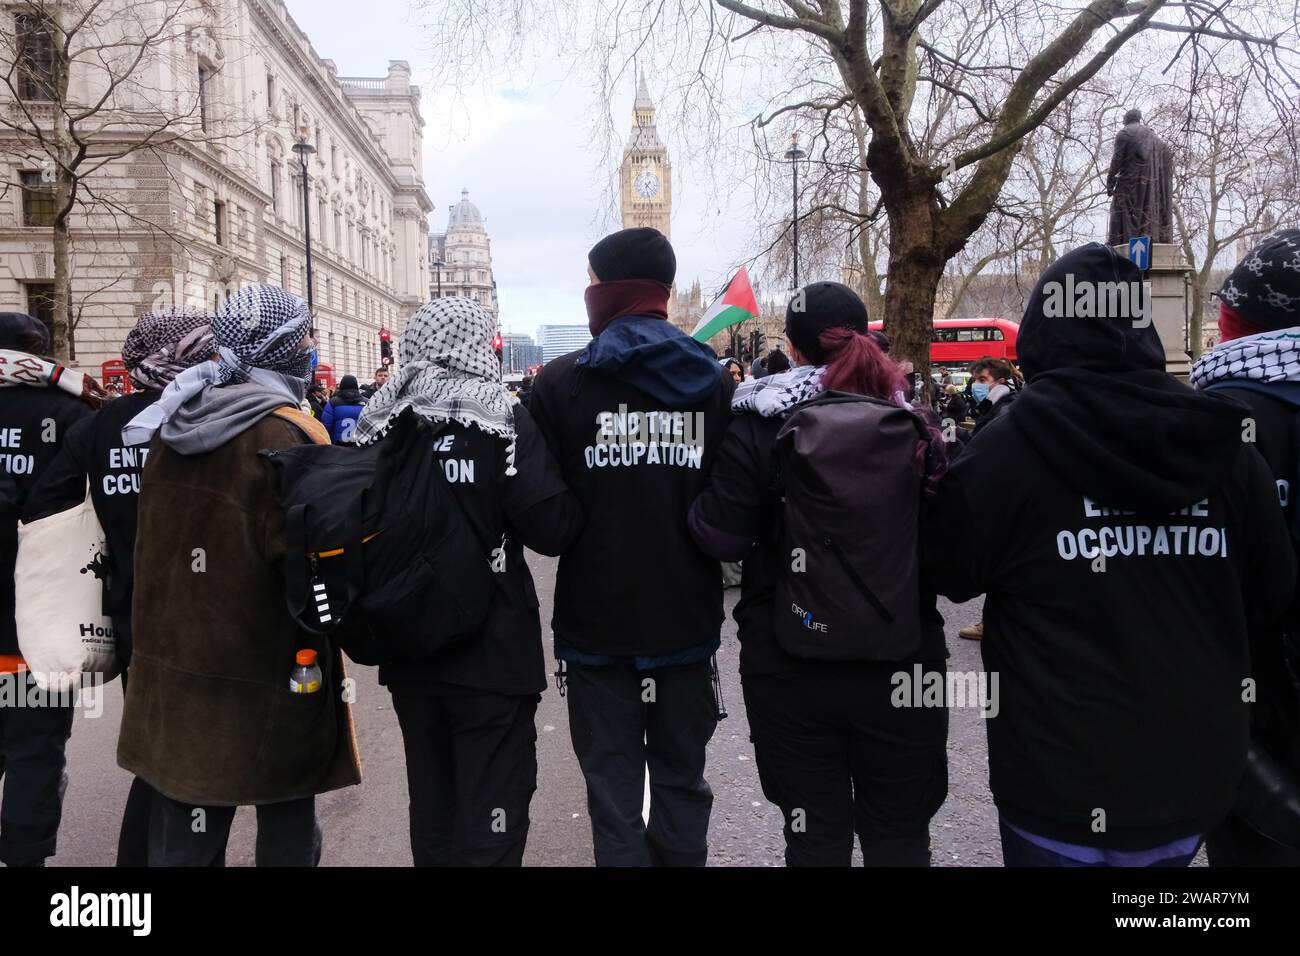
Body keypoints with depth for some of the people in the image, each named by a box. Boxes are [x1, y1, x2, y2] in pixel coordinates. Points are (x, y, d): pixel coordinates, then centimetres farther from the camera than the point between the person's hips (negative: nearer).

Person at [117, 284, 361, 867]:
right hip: (268, 676, -6)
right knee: (287, 827, 12)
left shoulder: (172, 425, 5)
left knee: (182, 838, 17)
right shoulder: (286, 436, -18)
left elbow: (155, 539, 14)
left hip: (174, 660, 7)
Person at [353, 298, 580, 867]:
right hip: (491, 648, -5)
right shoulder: (502, 419, -12)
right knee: (490, 807, 5)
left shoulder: (380, 422, 3)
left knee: (429, 798, 20)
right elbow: (553, 528, -18)